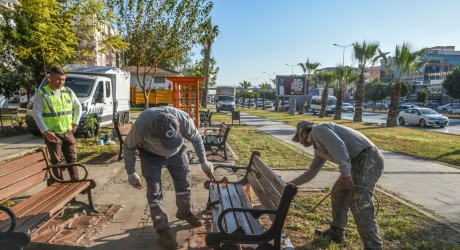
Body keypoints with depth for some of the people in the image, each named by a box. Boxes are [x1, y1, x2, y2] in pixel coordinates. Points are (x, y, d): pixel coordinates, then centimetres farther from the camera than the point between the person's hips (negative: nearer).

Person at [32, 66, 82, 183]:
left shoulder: (68, 92, 8)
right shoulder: (41, 93, -6)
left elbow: (78, 107, 19)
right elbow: (37, 114, -10)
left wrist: (75, 123, 10)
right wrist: (46, 131, -15)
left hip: (68, 132, 5)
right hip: (52, 133, -4)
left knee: (72, 158, 9)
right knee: (55, 160, 3)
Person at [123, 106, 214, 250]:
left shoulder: (183, 119, -36)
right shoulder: (141, 125, -40)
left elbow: (196, 139, -14)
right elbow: (128, 148, -19)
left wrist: (204, 162, -5)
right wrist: (131, 173, -12)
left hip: (177, 152, 2)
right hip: (151, 155, -2)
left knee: (184, 184, 10)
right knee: (154, 192, -4)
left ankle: (184, 213, 37)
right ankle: (162, 230, 12)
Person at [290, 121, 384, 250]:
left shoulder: (318, 130, -5)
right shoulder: (318, 148, 23)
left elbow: (339, 146, -21)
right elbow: (311, 172, 30)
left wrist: (345, 172, -25)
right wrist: (291, 184, 36)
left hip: (368, 159, -10)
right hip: (357, 162, 10)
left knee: (360, 206, -14)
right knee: (338, 193, 19)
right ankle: (336, 232, 31)